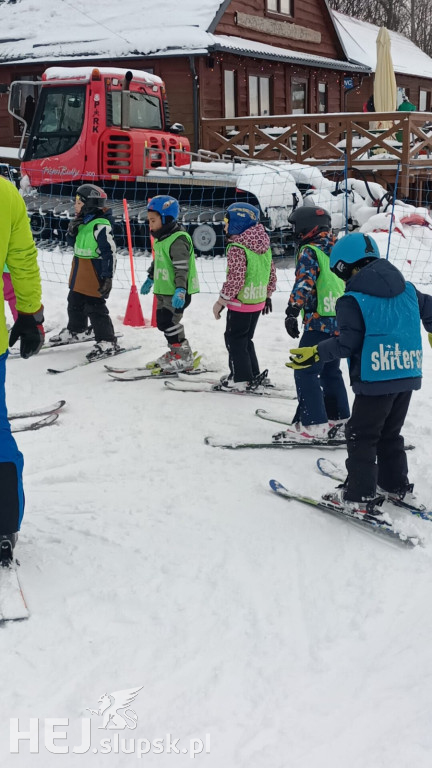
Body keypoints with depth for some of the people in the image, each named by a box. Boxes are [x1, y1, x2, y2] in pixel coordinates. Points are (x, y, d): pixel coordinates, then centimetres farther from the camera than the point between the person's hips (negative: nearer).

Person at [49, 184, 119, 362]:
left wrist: (108, 277, -23)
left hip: (94, 274, -10)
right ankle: (76, 331, 42)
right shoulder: (83, 222, 8)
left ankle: (107, 342, -1)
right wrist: (72, 230, -3)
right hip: (80, 274, 10)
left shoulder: (101, 226, -21)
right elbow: (73, 242, 19)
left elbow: (109, 252, -21)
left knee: (95, 308, -7)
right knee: (75, 303, 23)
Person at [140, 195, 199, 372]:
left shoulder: (178, 240, -20)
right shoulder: (161, 238, 12)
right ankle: (174, 352, 28)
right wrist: (150, 278, 34)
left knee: (168, 322, -10)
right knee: (162, 321, 15)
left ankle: (184, 357, 0)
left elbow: (182, 268, -26)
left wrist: (180, 290, -33)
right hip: (164, 290, 10)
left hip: (177, 293, -10)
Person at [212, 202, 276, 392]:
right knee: (245, 339, 20)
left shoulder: (237, 248, -19)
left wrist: (221, 301, -13)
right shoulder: (265, 245, 6)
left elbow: (235, 279, -23)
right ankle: (253, 375, 24)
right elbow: (271, 273, 12)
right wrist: (267, 295, 24)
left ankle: (241, 379, 6)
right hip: (258, 301, 8)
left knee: (234, 340, 4)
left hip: (240, 303, -8)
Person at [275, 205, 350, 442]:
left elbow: (304, 284, -22)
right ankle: (339, 418, 26)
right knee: (331, 370, 20)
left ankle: (313, 424, -9)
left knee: (305, 371, -5)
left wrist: (292, 312, -25)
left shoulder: (309, 252, -11)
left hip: (320, 323, -9)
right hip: (342, 322, 9)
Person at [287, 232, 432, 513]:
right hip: (408, 375, 7)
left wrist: (315, 353, -10)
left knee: (361, 436, 4)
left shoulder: (351, 301, -12)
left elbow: (348, 343, -16)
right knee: (390, 433, 22)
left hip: (376, 379, -7)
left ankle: (360, 495, 5)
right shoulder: (406, 289, 8)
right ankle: (396, 484, 30)